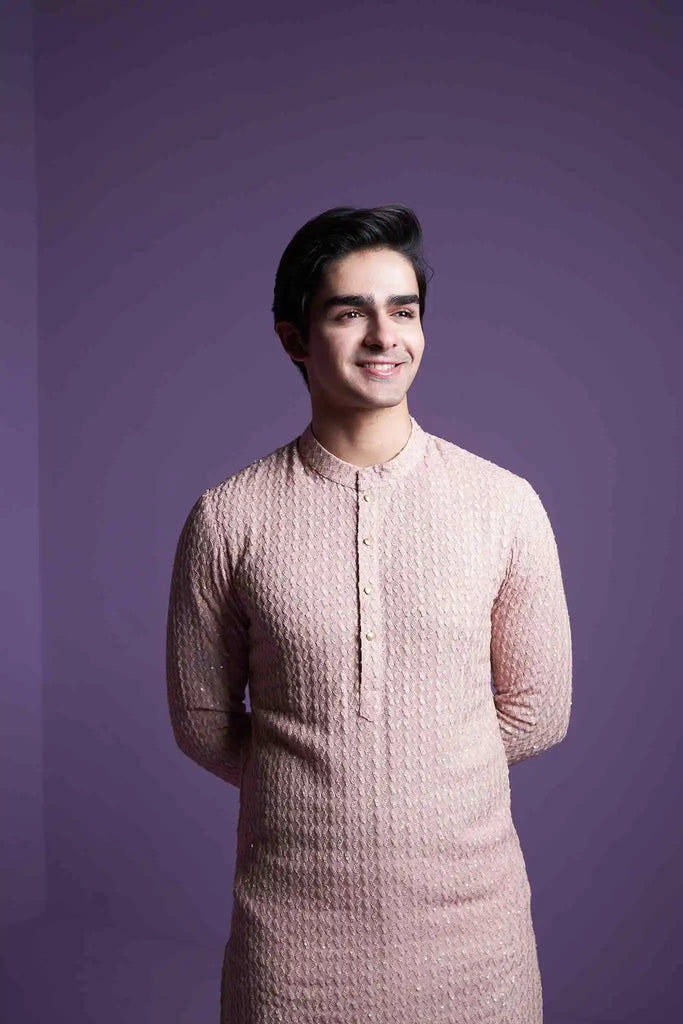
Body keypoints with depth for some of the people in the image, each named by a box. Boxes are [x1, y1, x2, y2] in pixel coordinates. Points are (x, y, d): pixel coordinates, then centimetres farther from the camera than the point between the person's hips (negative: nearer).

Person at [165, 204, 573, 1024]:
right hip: (292, 930, 0)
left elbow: (536, 712, 1)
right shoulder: (227, 517, -7)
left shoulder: (507, 505, -6)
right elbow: (203, 724, 2)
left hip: (471, 916, 1)